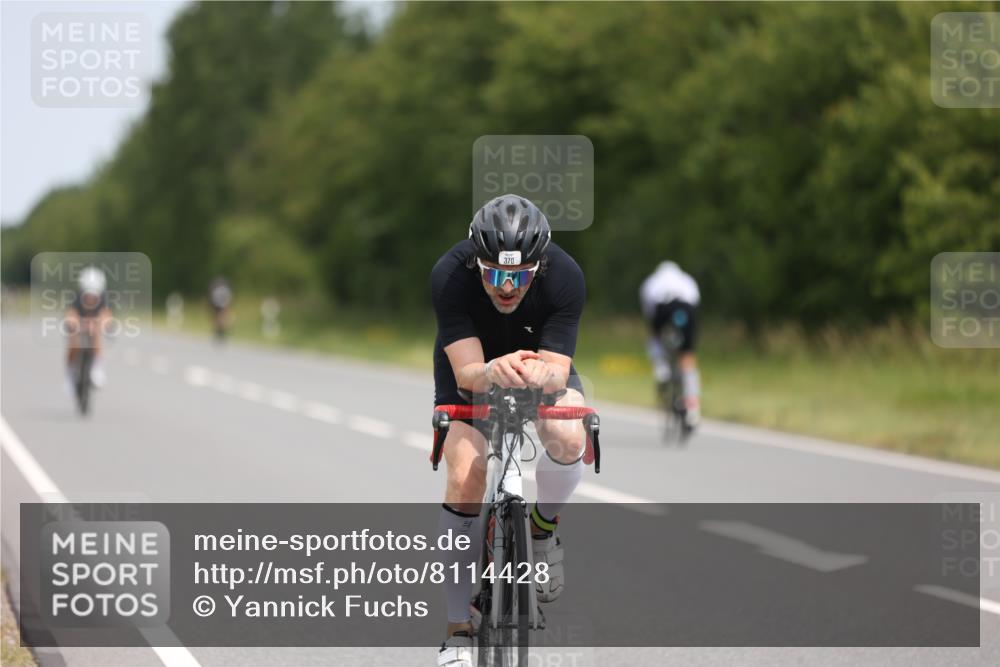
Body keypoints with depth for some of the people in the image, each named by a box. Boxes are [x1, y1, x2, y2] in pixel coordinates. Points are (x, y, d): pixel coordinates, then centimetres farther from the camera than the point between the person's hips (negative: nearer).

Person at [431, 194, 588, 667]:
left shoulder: (565, 276, -31)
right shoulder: (450, 275, -33)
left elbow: (559, 371, -34)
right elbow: (466, 371, -36)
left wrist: (543, 374, -57)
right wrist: (492, 372, -59)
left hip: (541, 366, 0)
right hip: (472, 373, 0)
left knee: (569, 440, -31)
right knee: (465, 478, -22)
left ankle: (543, 528, 2)